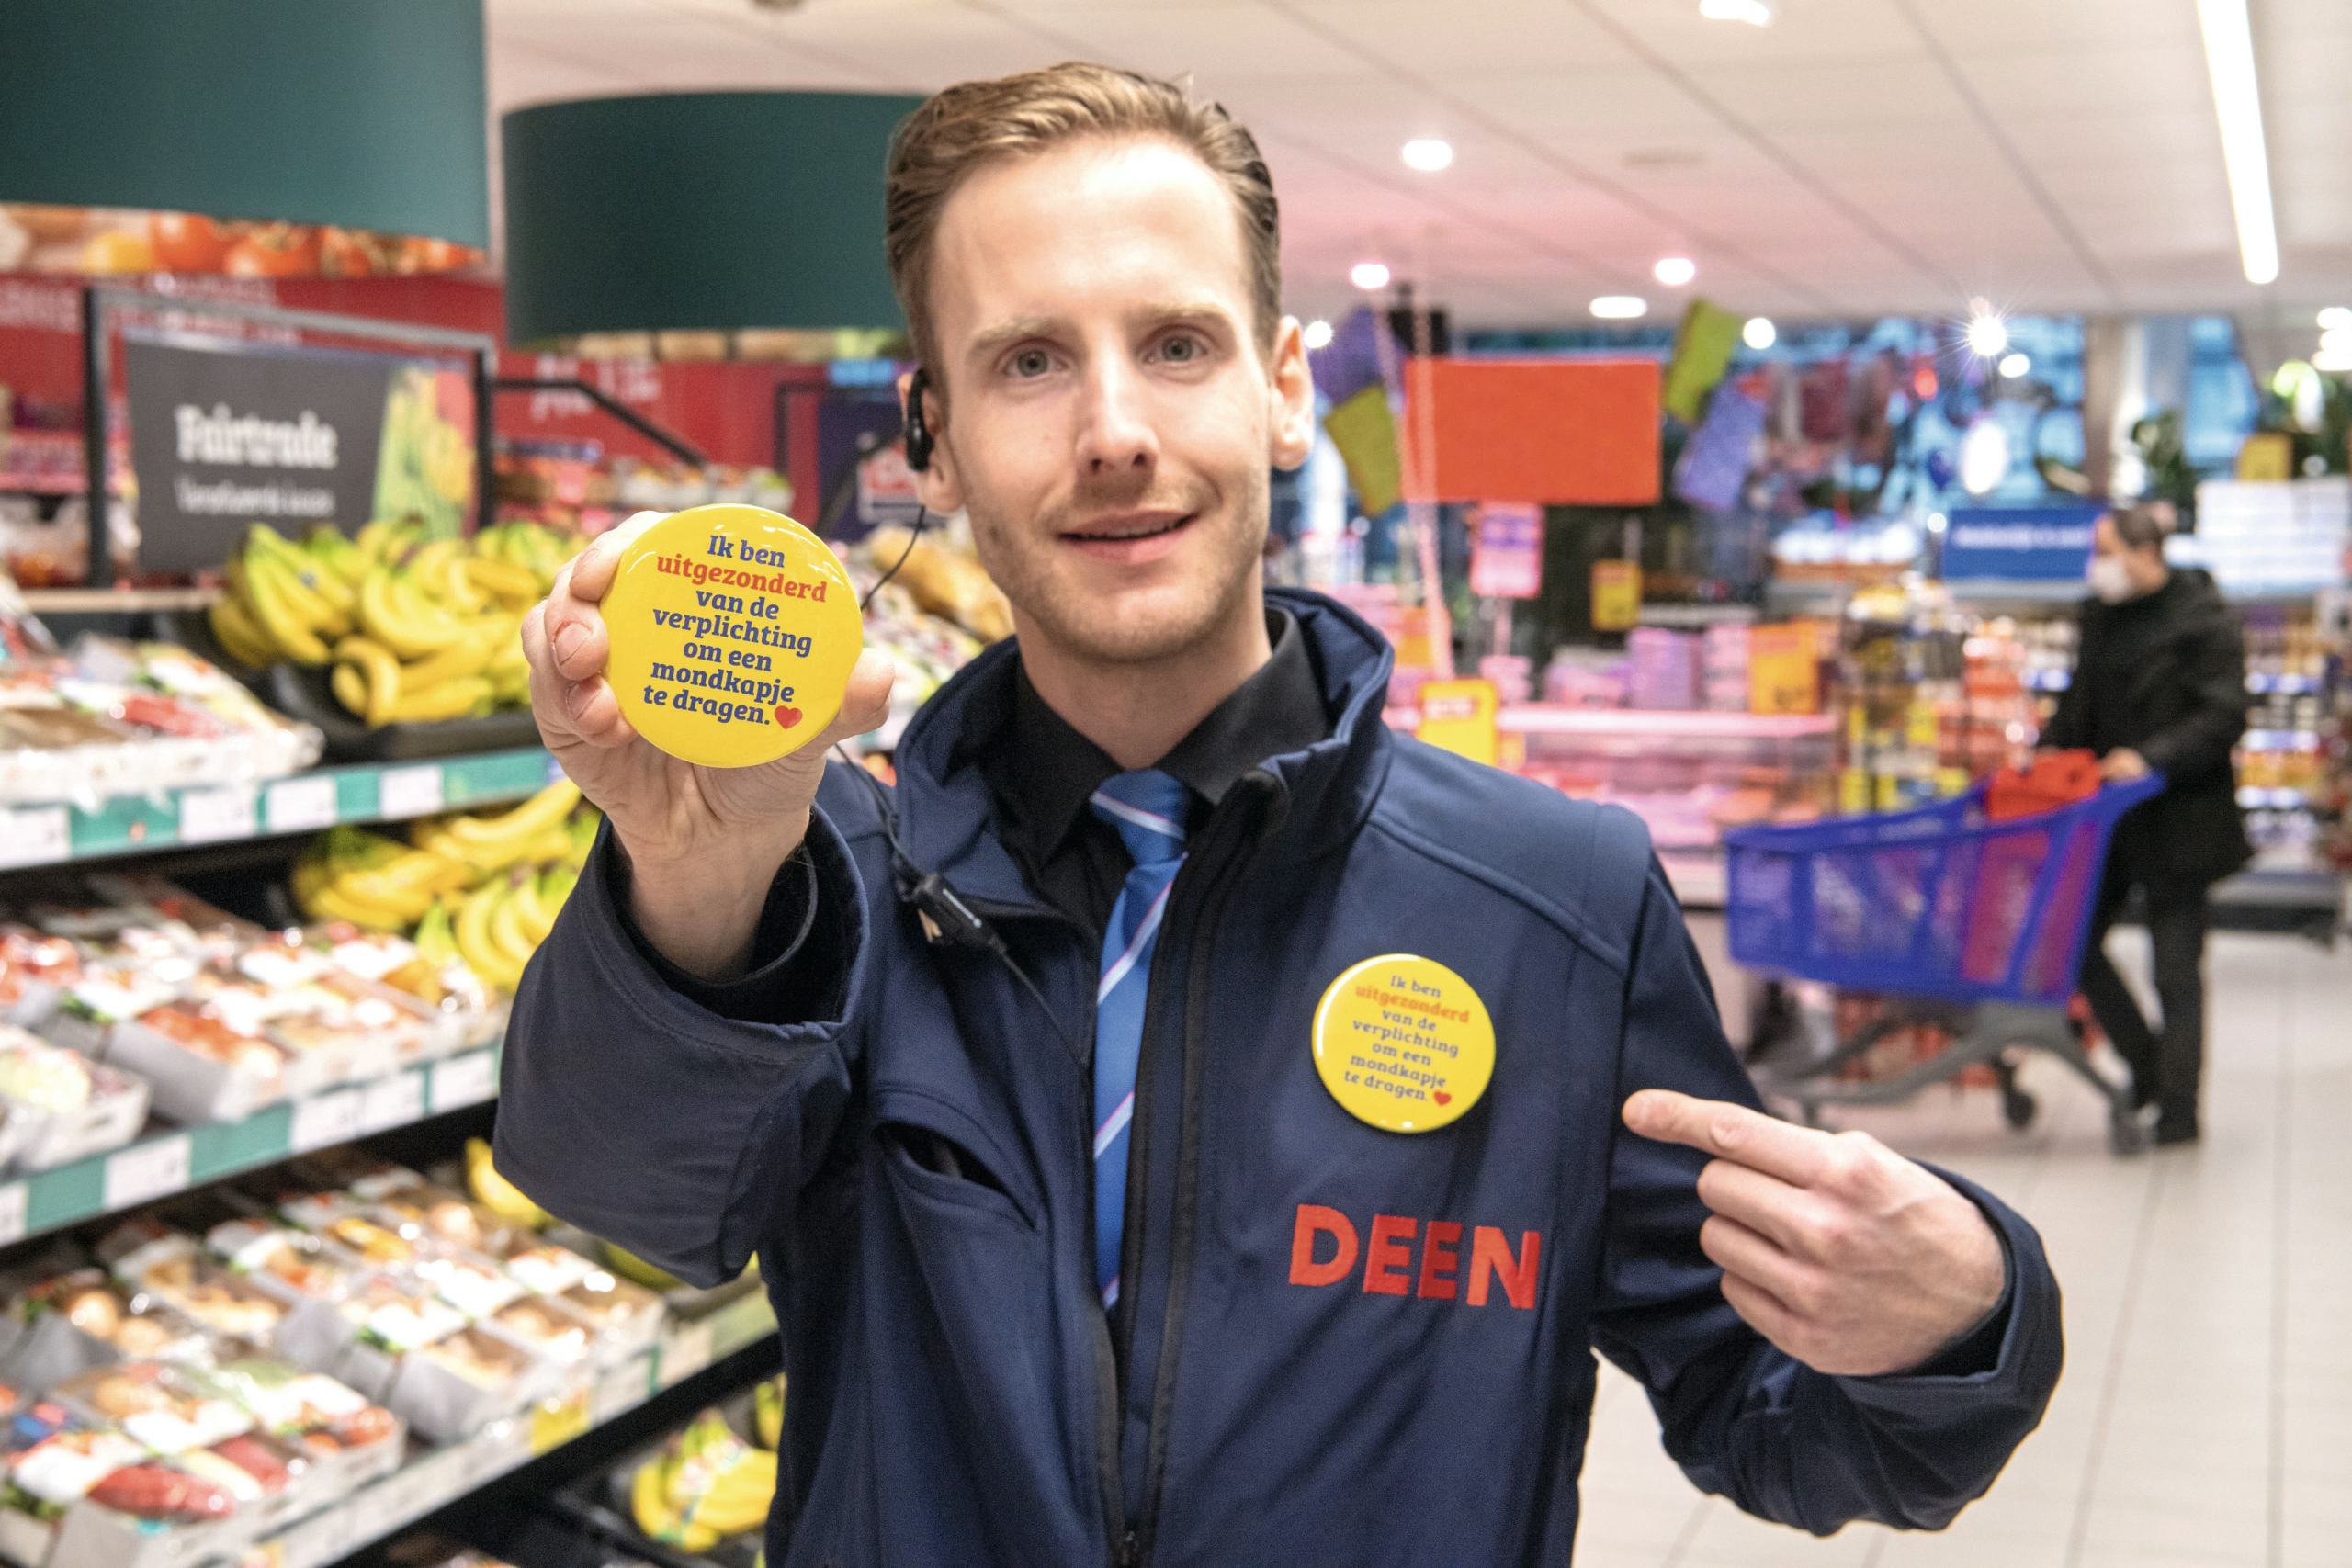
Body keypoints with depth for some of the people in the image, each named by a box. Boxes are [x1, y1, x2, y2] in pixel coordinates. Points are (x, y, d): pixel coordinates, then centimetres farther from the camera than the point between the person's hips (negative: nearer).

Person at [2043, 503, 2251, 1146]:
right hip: (2108, 811, 7)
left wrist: (2151, 758, -26)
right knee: (2076, 937, 6)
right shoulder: (2101, 615, 10)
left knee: (2175, 965, -1)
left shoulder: (2204, 617, -10)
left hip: (2176, 817, -7)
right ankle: (2148, 1065, 24)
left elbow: (2223, 717, -16)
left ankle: (2178, 1106, 11)